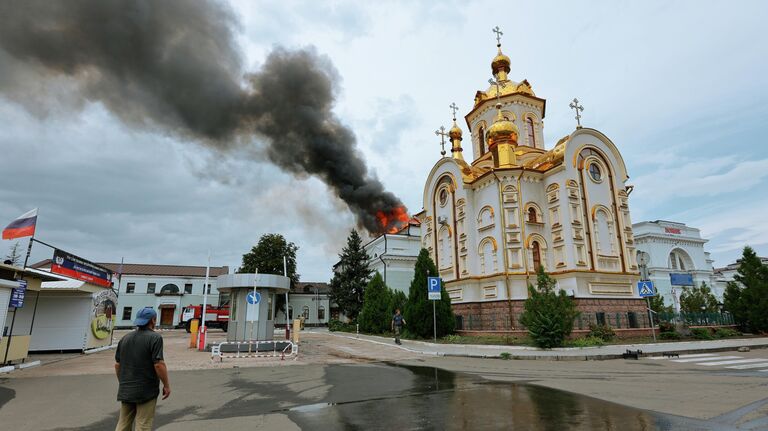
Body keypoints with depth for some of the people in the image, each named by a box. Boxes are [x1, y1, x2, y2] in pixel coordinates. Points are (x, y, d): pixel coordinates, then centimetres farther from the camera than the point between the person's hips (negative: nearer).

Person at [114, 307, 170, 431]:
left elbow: (117, 364, 12)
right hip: (146, 391, -6)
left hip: (125, 391, 6)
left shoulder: (125, 338, 7)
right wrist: (166, 385, -9)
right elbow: (158, 364, -19)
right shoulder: (154, 338, -15)